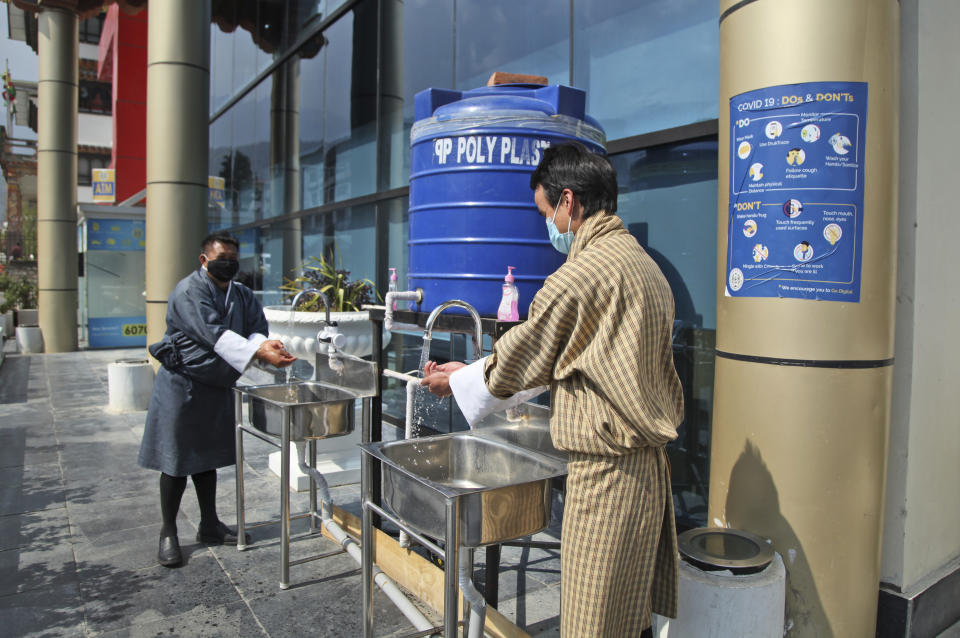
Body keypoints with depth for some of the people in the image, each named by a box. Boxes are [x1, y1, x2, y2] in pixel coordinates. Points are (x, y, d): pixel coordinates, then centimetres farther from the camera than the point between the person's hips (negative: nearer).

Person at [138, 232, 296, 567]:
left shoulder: (241, 294, 7)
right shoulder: (189, 291, -18)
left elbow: (256, 326, -4)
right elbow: (215, 334, -30)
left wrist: (263, 343, -29)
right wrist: (259, 353, -39)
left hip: (217, 387, 7)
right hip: (183, 386, -7)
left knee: (207, 458, 17)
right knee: (177, 462, 3)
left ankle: (209, 526, 29)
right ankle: (168, 533, 19)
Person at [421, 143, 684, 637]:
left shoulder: (582, 273, -19)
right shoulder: (646, 265, 11)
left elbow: (518, 362, -8)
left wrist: (456, 380, 11)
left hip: (606, 470, -9)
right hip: (650, 463, 9)